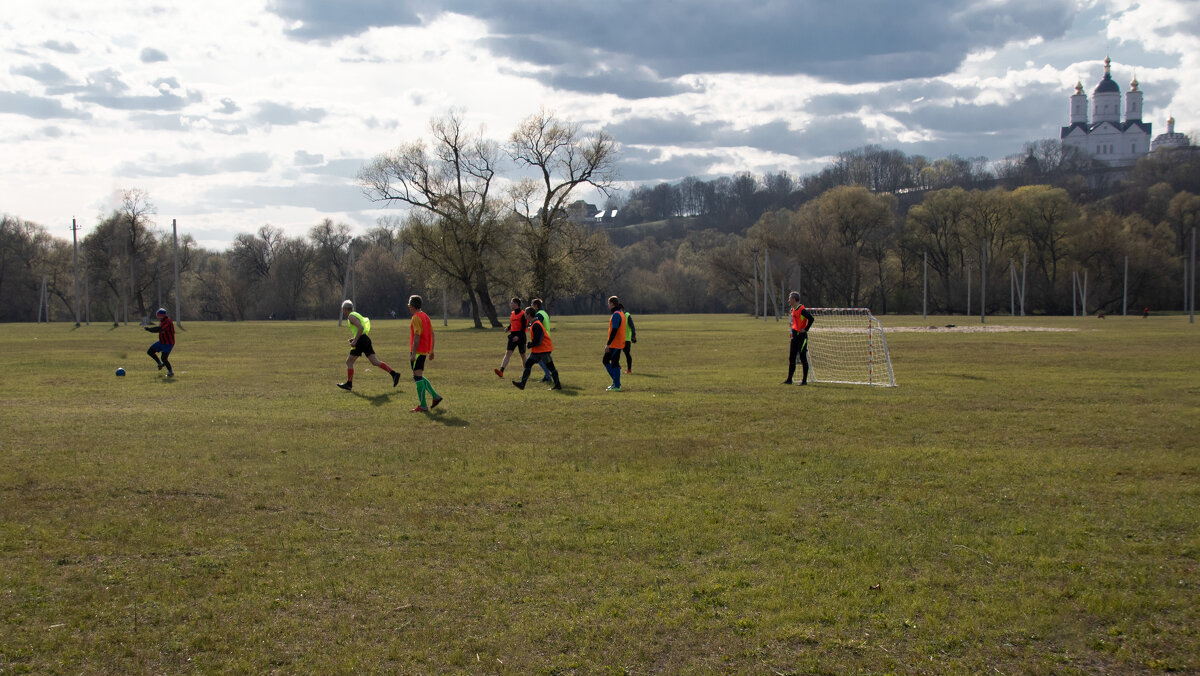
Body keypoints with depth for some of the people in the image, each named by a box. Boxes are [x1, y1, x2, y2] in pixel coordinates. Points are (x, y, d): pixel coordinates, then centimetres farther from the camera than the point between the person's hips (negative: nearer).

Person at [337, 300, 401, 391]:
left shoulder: (351, 316, -6)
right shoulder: (357, 315, 24)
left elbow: (361, 328, -22)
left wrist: (354, 341, -20)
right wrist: (354, 338, 22)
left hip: (361, 341, -9)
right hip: (366, 339, 9)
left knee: (349, 361, 2)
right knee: (375, 362, 3)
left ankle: (349, 384, 4)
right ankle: (394, 374, -6)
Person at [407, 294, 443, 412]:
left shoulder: (416, 318, -14)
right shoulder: (425, 316, 14)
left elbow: (417, 336, -20)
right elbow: (432, 334, 16)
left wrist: (413, 353, -20)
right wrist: (431, 351, 21)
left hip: (418, 351, -9)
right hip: (425, 350, 9)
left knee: (417, 376, -7)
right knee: (419, 376, 18)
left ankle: (422, 406, -9)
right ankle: (435, 396, 13)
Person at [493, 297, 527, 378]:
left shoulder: (522, 314, -10)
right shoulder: (512, 314, 12)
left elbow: (523, 327, -15)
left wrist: (518, 336, -25)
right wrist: (508, 328, 1)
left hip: (520, 336, -6)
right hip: (513, 335, 6)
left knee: (522, 355, 6)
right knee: (508, 353, -8)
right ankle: (501, 372, -21)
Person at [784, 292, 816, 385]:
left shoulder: (802, 310, -16)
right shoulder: (793, 310, 12)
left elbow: (811, 318, -25)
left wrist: (805, 329, -18)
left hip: (801, 336, -9)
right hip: (795, 336, 9)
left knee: (803, 358, -4)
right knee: (791, 358, 10)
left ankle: (804, 380, 0)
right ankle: (789, 380, 15)